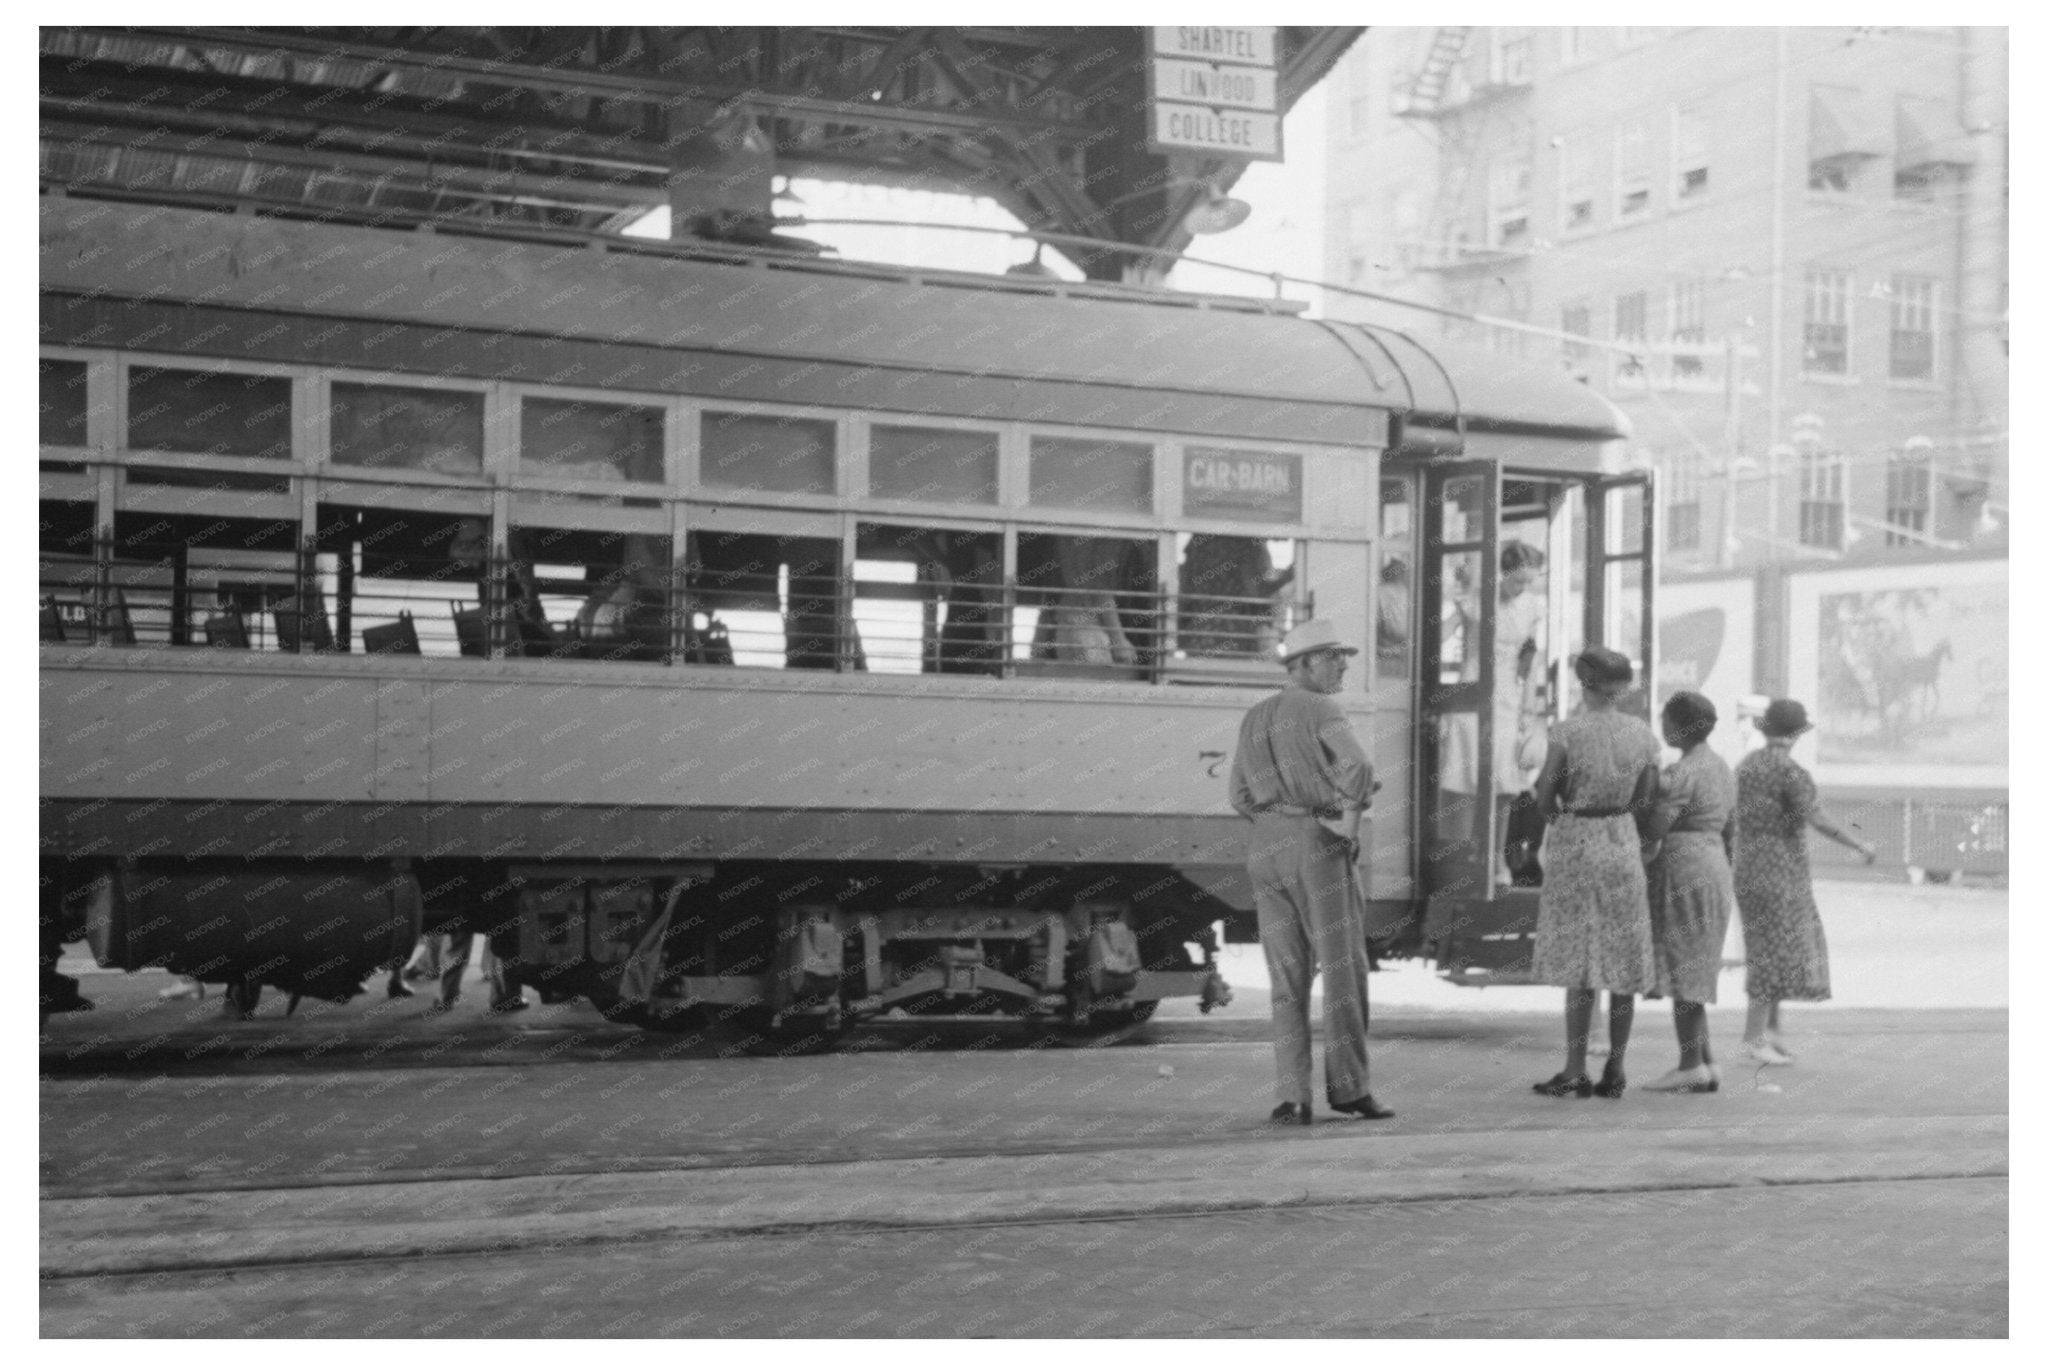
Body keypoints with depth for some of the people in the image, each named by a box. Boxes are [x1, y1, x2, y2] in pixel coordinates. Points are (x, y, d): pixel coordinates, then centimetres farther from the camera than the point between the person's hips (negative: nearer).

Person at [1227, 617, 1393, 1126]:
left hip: (1266, 853, 6)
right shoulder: (1321, 710, -5)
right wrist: (1351, 824, -9)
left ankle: (1294, 1097, -1)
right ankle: (1347, 1086, -1)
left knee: (1287, 979, 6)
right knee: (1343, 970, 1)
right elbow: (1357, 767, -22)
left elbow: (1241, 797, 15)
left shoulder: (1254, 719, 17)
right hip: (1319, 845, -6)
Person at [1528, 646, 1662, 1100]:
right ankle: (1615, 1071, 11)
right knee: (1624, 963, 8)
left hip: (1575, 844, -4)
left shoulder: (1567, 732, -11)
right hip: (1624, 844, 4)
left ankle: (1575, 1071, -1)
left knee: (1579, 964, -1)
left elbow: (1543, 799, -9)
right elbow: (1647, 803, 5)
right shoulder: (1643, 734, 2)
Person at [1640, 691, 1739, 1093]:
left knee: (1679, 972, -5)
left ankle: (1691, 1064, -5)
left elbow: (1654, 832, -19)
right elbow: (1729, 833, 20)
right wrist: (1724, 887, 24)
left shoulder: (1681, 773, -14)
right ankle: (1705, 1064, 9)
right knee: (1692, 973, 12)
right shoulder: (1721, 768, 15)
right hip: (1714, 874, 9)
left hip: (1682, 873, -9)